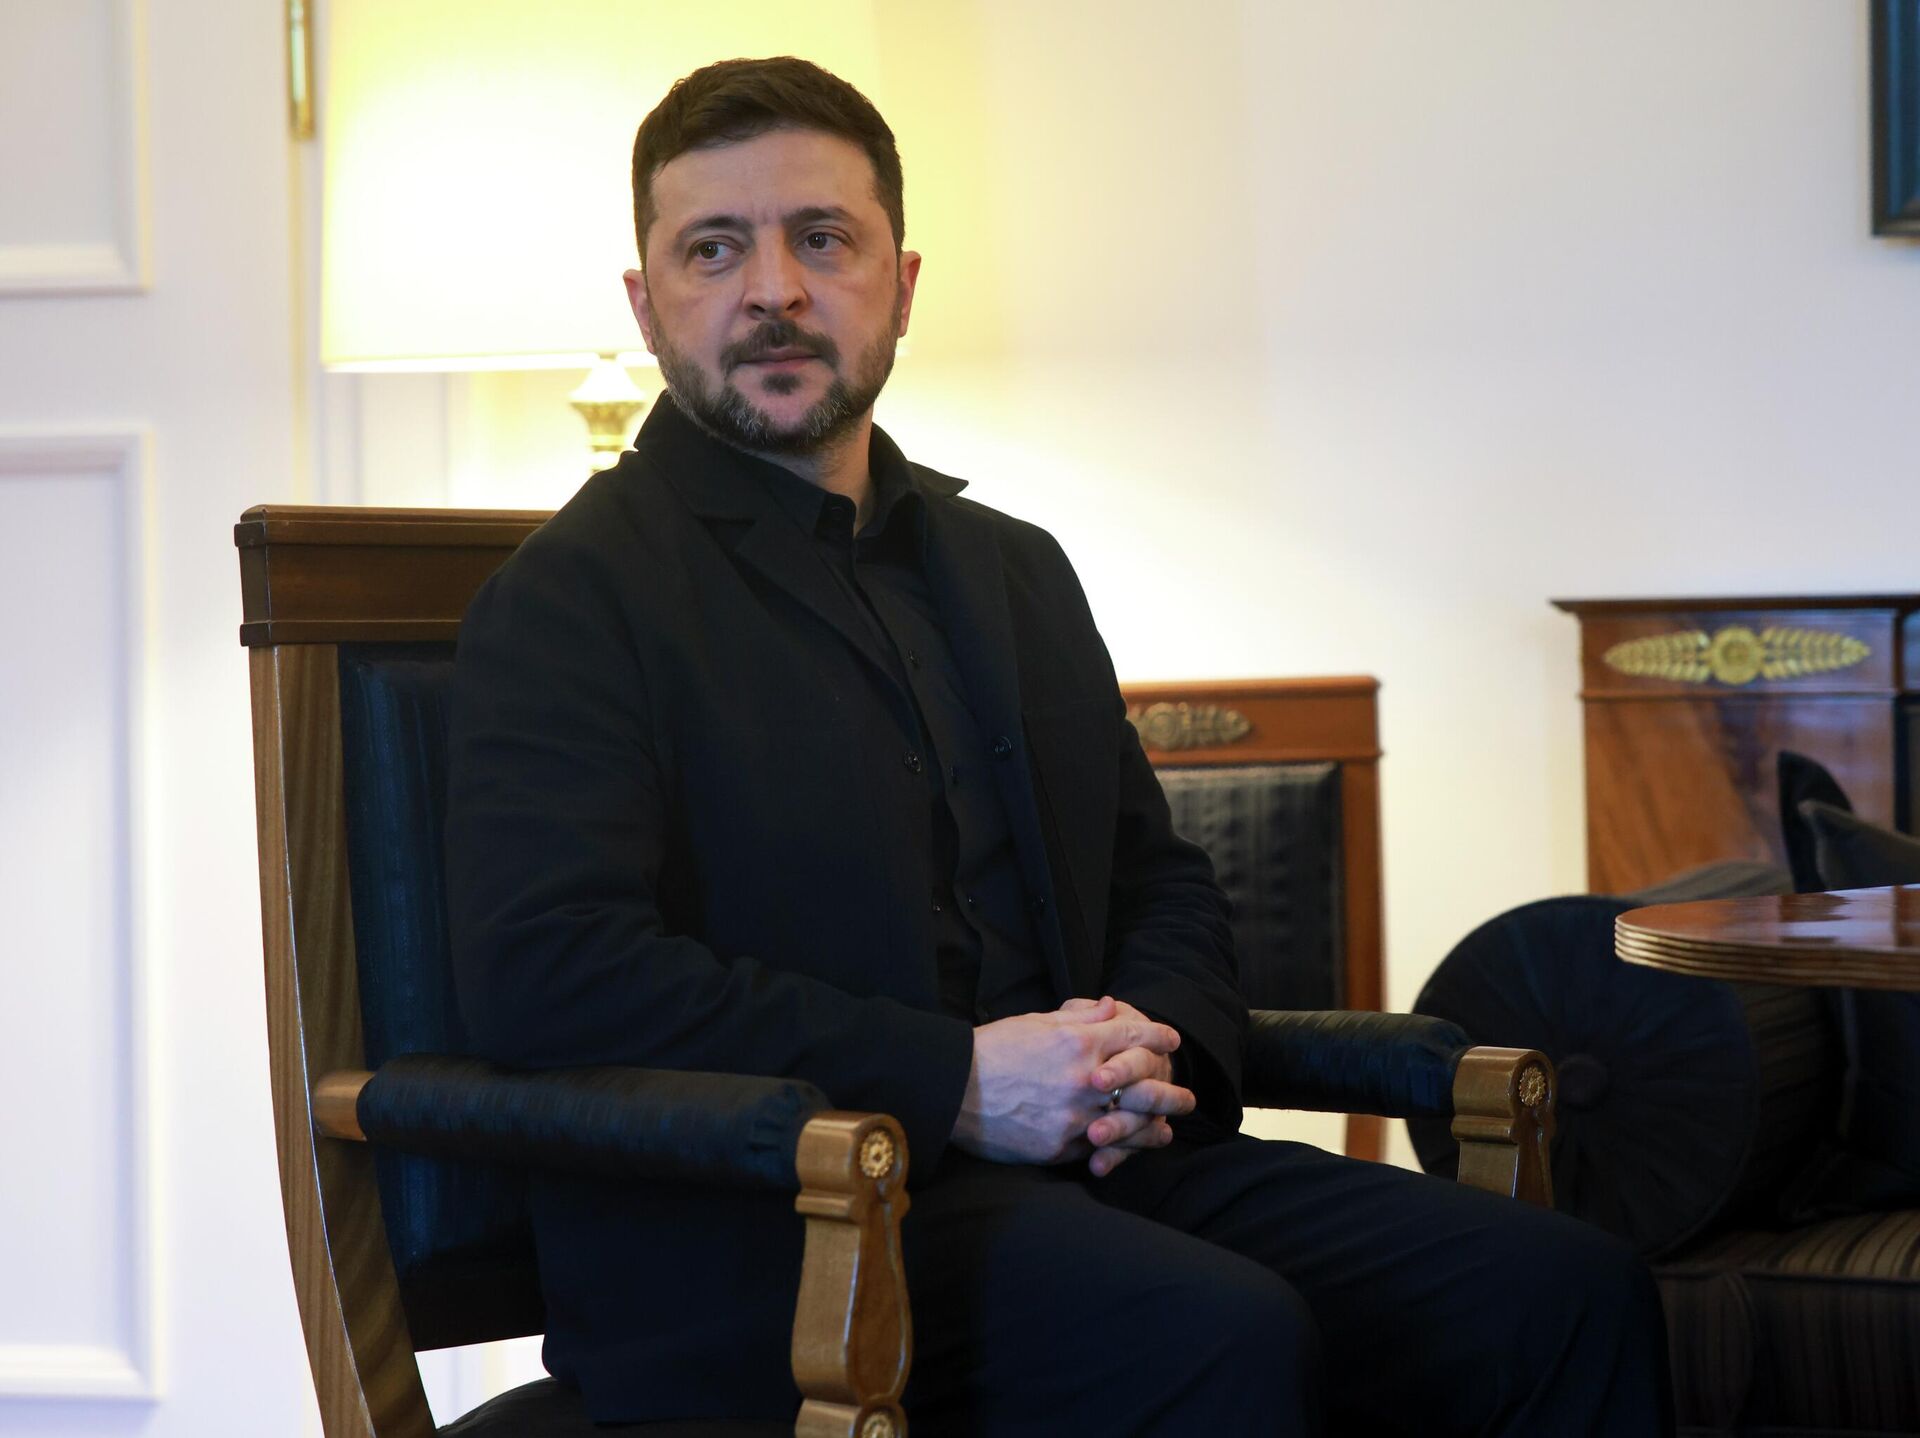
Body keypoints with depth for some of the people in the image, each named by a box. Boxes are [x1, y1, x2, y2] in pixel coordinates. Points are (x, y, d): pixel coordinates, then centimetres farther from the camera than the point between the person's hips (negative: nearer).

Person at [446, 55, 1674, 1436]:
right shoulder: (574, 597, -2)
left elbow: (1162, 883, 25)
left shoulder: (1016, 570, 22)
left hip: (1079, 1163, 7)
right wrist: (956, 1078, -18)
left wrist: (1155, 1053, -1)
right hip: (775, 1230, -7)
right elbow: (538, 968, -16)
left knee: (1575, 1296, -12)